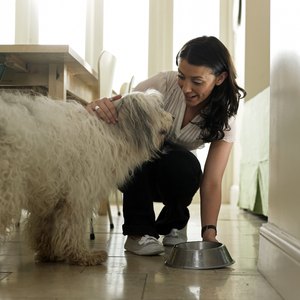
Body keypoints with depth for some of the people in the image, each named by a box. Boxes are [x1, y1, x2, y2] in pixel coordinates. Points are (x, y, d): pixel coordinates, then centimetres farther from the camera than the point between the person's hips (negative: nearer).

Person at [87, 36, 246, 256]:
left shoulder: (225, 116, -20)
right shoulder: (165, 83, -24)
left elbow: (212, 182, -25)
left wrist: (209, 233, -36)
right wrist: (101, 106, -53)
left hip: (174, 176, 1)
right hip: (134, 172, 0)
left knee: (186, 165, -35)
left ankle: (174, 225, -2)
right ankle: (139, 231, -18)